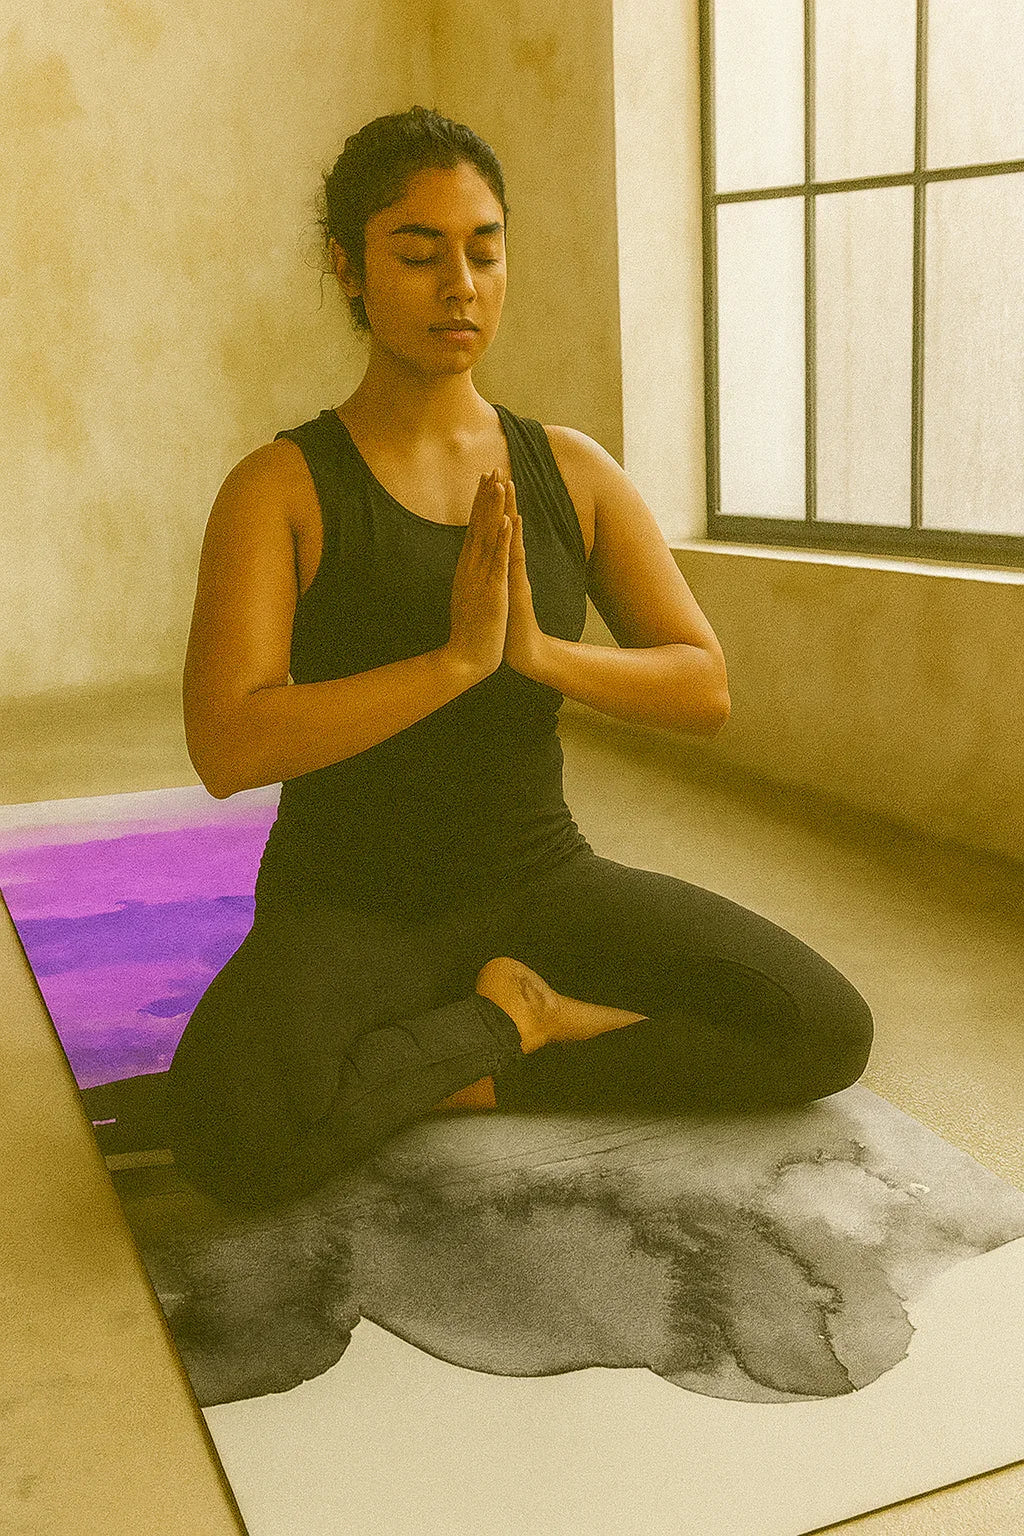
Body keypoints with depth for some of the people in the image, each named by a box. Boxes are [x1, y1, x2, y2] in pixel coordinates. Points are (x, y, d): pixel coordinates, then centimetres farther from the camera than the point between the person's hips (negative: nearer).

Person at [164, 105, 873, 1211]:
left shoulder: (571, 470, 3)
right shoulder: (281, 488, -8)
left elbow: (705, 689, -1)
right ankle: (516, 1017, -8)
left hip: (540, 881, 3)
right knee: (232, 1132, -34)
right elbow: (226, 747, -20)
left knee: (828, 1031, -14)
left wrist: (540, 651, -19)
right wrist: (458, 655, -25)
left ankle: (473, 1073, -6)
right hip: (349, 909, -3)